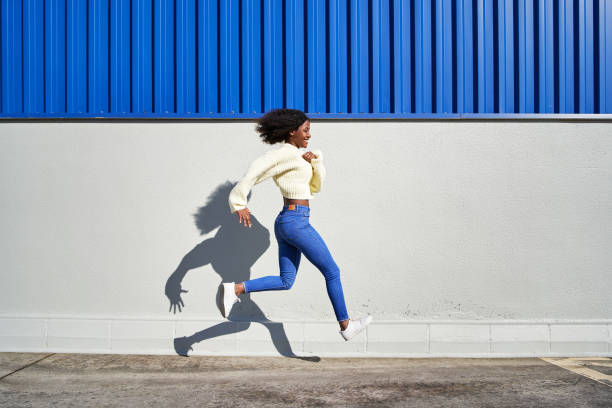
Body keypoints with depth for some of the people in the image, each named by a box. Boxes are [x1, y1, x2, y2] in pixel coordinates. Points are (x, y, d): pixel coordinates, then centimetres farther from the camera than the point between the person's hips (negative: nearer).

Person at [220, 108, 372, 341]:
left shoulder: (296, 158, 19)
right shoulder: (288, 152, -11)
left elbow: (315, 187, 21)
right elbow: (257, 168, -24)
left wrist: (315, 160, 6)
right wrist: (240, 203, -28)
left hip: (285, 222, 10)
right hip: (296, 222, -10)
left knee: (285, 282, 12)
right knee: (332, 272, 5)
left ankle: (234, 289, 0)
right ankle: (346, 326, 17)